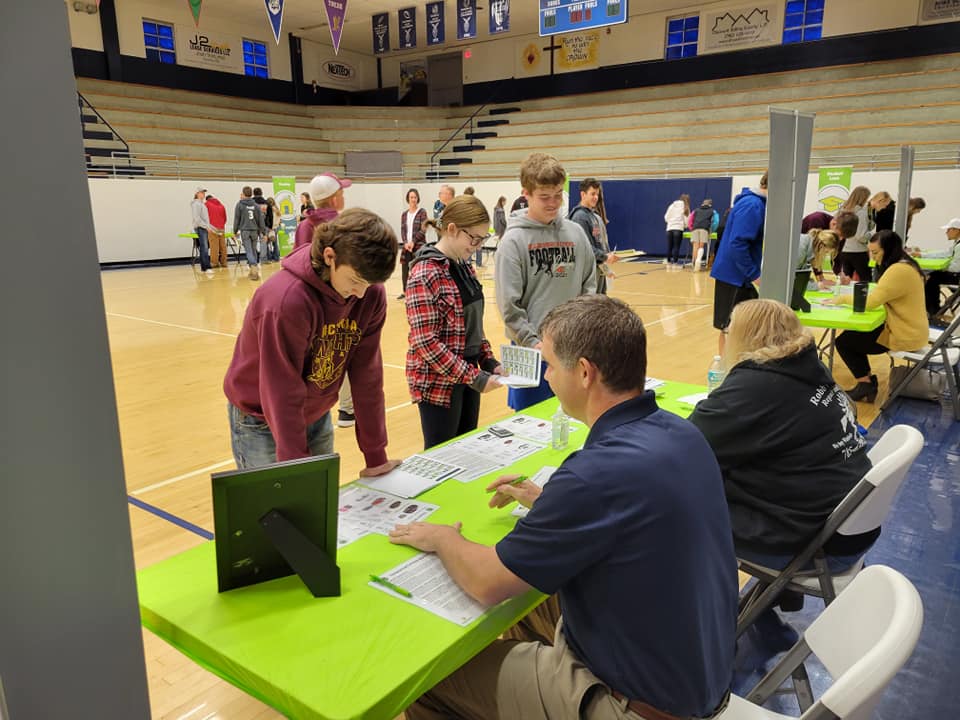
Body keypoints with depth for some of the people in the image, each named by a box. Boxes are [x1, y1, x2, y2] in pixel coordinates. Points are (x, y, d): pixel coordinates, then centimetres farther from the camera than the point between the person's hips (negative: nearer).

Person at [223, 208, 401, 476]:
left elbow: (368, 376, -9)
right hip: (263, 423, -5)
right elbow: (283, 396, -28)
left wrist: (376, 456, -7)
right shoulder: (286, 301, -31)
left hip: (318, 418, 5)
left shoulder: (372, 294, -14)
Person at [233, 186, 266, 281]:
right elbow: (260, 220, 7)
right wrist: (263, 232, 13)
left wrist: (235, 231, 11)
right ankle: (254, 270, 14)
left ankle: (254, 267, -24)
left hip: (244, 231, -3)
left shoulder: (239, 205, -2)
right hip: (255, 231, 3)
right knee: (253, 250, 12)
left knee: (249, 251, -6)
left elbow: (237, 219, 0)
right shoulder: (256, 206, 7)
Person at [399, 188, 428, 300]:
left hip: (419, 245, -5)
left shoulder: (422, 212, -2)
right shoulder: (404, 214, 12)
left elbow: (423, 230, -8)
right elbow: (402, 230, 9)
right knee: (404, 269, 6)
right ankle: (405, 291, 18)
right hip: (407, 245, 5)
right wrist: (405, 243, -7)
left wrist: (413, 242, -12)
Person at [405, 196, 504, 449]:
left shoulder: (464, 267, 8)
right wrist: (474, 377, -21)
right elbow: (426, 342, -22)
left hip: (467, 375, 8)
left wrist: (489, 362, 3)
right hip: (438, 382, -8)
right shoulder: (425, 274, -18)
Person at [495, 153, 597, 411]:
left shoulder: (575, 233, 4)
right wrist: (532, 342, -15)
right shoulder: (514, 240, -9)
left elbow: (589, 286, 10)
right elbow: (509, 305, -11)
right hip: (531, 348, -4)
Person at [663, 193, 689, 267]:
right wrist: (684, 225, 18)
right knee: (676, 247, -3)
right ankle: (675, 263, -4)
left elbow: (666, 217, 10)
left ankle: (669, 263, 9)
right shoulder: (685, 208, 4)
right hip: (678, 229, -4)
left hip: (669, 228, 4)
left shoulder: (672, 205, 13)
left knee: (669, 246, 6)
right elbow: (686, 219, 0)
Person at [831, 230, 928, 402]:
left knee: (843, 342, -3)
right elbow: (880, 296, 12)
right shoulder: (904, 264, 9)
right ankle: (867, 381, 18)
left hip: (905, 337, -10)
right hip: (908, 329, 10)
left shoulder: (898, 271, -24)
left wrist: (842, 298, -11)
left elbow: (870, 302, -25)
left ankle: (866, 384, 7)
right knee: (852, 333, 17)